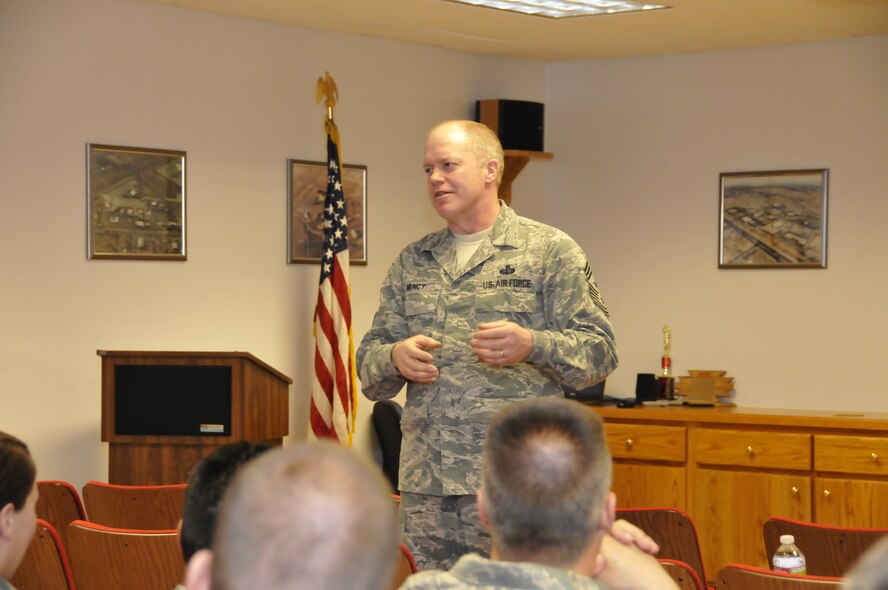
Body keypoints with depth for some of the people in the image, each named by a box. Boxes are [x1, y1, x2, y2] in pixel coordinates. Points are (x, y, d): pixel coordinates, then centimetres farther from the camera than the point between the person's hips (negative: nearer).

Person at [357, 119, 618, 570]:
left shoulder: (549, 250, 2)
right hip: (424, 482, 5)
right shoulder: (411, 262, 16)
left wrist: (531, 345, -22)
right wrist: (396, 357, -6)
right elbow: (368, 360, 17)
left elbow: (599, 351, -3)